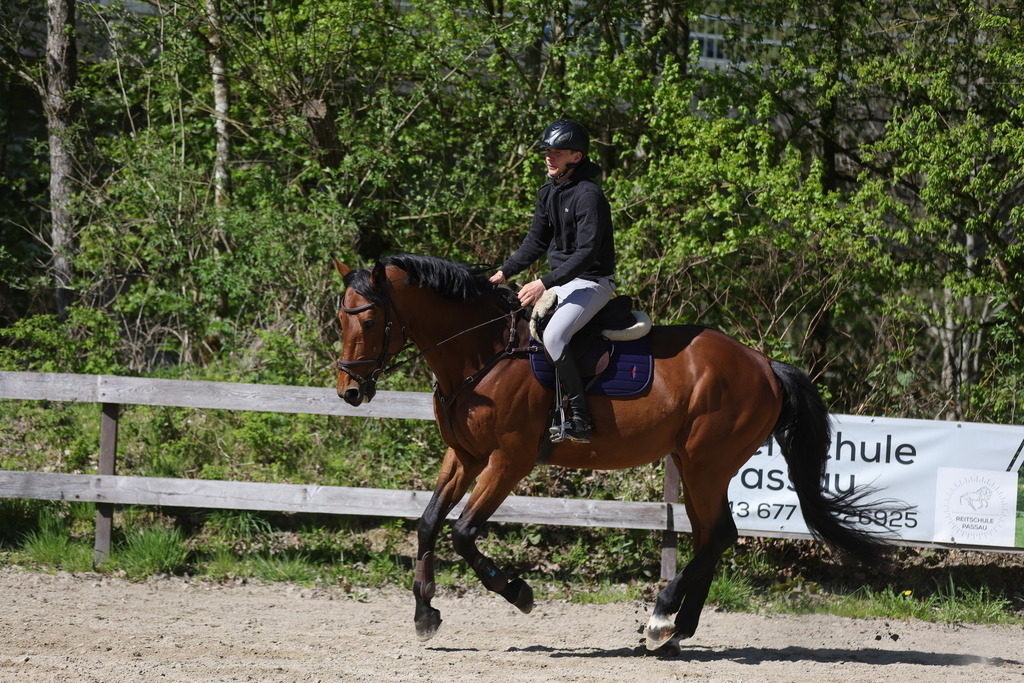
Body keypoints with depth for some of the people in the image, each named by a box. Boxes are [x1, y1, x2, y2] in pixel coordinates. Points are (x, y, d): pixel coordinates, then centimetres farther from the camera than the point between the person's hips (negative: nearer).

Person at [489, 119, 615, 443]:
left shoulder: (588, 195, -19)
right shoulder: (548, 192, 9)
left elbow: (586, 252, -24)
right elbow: (536, 242, 17)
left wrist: (546, 283, -29)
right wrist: (505, 272, 5)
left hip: (591, 282, -10)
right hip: (560, 280, 10)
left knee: (553, 335, -29)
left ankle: (580, 419, -26)